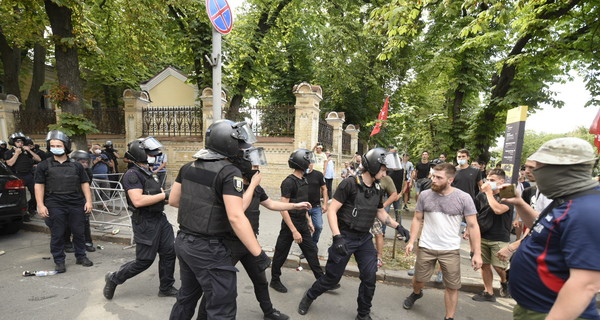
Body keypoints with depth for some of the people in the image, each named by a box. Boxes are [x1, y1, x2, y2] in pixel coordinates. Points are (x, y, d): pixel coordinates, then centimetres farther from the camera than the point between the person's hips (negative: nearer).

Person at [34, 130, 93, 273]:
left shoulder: (76, 165, 7)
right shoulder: (44, 166, 4)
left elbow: (85, 184, 8)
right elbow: (39, 186, 3)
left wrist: (88, 201, -1)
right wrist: (40, 205, -5)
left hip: (76, 204, 1)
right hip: (55, 206, -1)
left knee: (79, 232, 9)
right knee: (57, 234, 7)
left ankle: (81, 256, 24)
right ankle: (59, 261, 20)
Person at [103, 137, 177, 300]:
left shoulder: (149, 172, 12)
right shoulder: (132, 174, -16)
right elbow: (138, 200, -27)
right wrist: (164, 195, -22)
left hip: (160, 219, 8)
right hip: (145, 223, -8)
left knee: (169, 252, 9)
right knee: (144, 260, 3)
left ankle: (166, 288, 25)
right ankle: (113, 278, 29)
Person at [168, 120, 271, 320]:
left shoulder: (188, 167, 3)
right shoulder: (229, 172, -20)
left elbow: (173, 200, 12)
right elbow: (236, 218, -27)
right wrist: (259, 254, -23)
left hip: (183, 242, 8)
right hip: (208, 248, -8)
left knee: (187, 296, 28)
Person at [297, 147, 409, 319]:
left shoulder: (378, 190, 3)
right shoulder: (350, 184, -18)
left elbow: (381, 213, 19)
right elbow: (332, 211, -19)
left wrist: (398, 227, 9)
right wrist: (337, 237, -26)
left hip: (365, 239, 6)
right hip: (346, 237, -6)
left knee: (370, 278, 7)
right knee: (332, 277, 6)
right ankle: (308, 297, 35)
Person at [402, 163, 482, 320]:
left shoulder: (464, 198, -11)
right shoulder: (425, 195, -6)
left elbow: (473, 226, -7)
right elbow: (417, 219, 2)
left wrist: (477, 253, -10)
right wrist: (411, 241, -5)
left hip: (451, 250, -1)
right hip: (426, 247, 2)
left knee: (452, 287, 10)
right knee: (418, 279, 17)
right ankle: (416, 294, 49)